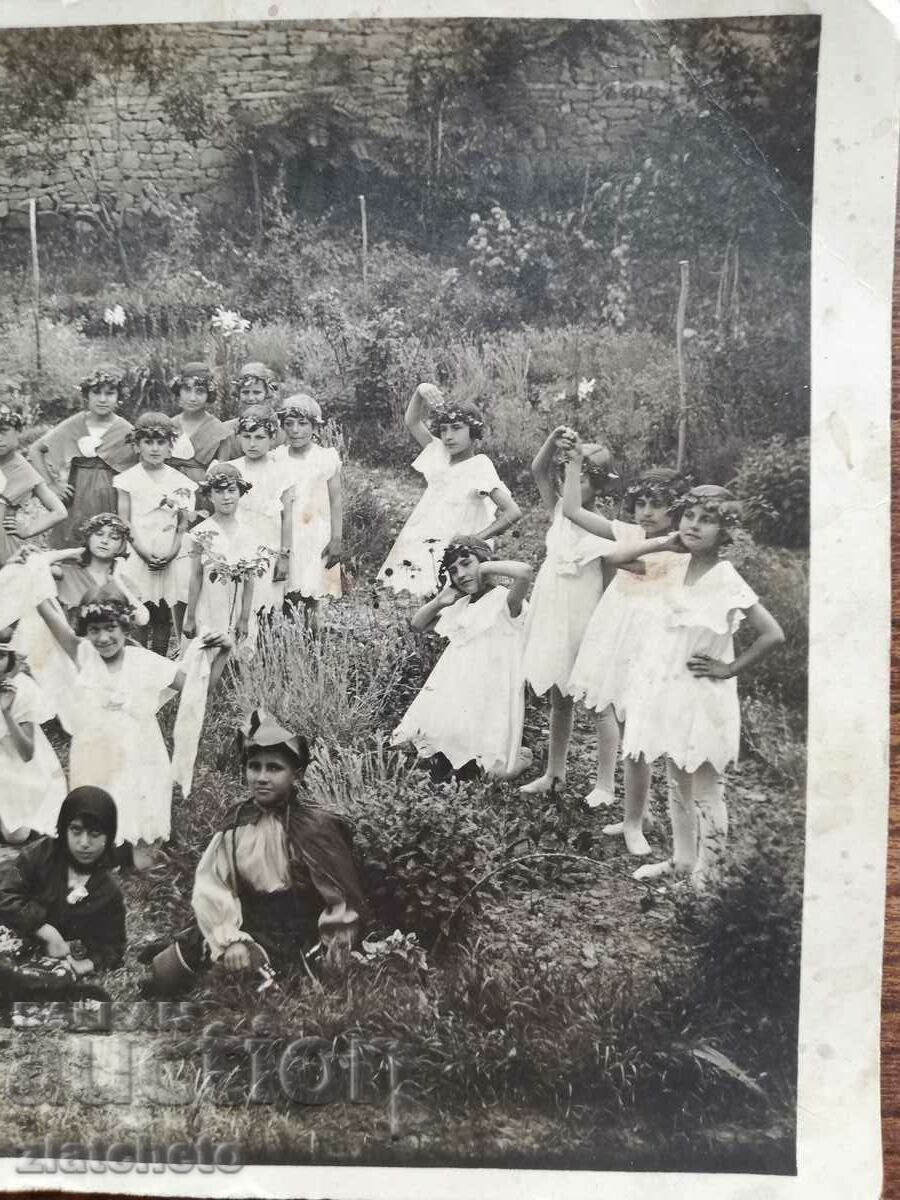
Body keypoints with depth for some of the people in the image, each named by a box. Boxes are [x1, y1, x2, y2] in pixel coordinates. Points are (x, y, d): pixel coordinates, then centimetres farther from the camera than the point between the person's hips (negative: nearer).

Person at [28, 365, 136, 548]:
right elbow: (35, 451, 10)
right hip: (76, 501, 1)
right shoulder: (72, 426, 3)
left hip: (111, 501, -1)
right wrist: (51, 483, 2)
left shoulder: (127, 432, -1)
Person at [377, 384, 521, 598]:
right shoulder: (439, 454, 10)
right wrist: (421, 390, 4)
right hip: (425, 548, 6)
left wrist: (475, 538, -18)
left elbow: (513, 512, -16)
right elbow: (412, 421, 21)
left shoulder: (480, 466, -8)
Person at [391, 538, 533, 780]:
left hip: (488, 694, -7)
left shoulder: (504, 600, -7)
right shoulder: (460, 606, 18)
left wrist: (487, 567, -12)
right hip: (455, 691, 7)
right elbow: (418, 624, 28)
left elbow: (524, 572, -31)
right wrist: (439, 601, 9)